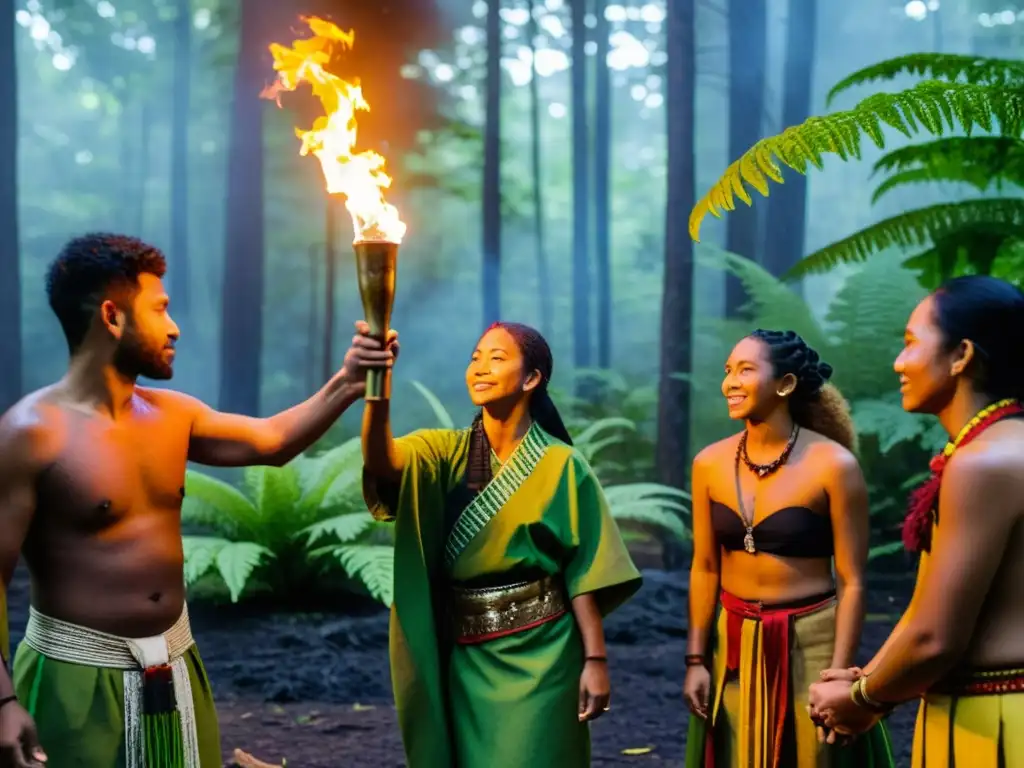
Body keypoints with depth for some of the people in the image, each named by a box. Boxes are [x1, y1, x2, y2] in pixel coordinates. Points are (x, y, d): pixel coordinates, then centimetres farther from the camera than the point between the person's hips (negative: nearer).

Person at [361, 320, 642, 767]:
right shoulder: (446, 452, 0)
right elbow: (381, 462, -21)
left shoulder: (561, 464, -6)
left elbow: (582, 570, -6)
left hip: (537, 652, -3)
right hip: (464, 654, 3)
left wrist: (595, 659, -10)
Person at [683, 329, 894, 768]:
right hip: (733, 644, 4)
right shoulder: (710, 464, -1)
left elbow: (852, 582, -11)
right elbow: (704, 568, 5)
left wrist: (838, 676, -14)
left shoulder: (833, 465, -13)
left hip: (810, 641, -4)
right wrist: (696, 659, 2)